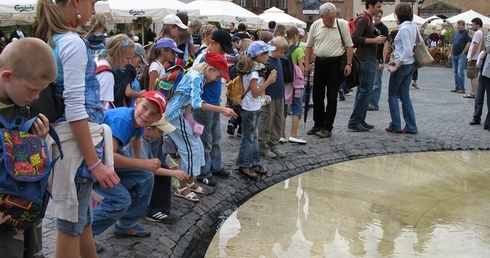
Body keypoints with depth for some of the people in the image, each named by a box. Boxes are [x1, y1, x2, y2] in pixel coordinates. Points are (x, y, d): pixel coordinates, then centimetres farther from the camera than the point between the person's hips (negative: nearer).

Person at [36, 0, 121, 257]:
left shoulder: (50, 41, 10)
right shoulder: (73, 42, -17)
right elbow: (75, 108, -22)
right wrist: (94, 162, -21)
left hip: (65, 134, 9)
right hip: (77, 137, -9)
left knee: (82, 215, 19)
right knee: (72, 222, 3)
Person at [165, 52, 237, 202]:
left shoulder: (198, 76, 9)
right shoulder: (196, 77, -22)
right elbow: (197, 104, -35)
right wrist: (222, 109, -38)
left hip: (182, 115, 10)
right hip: (177, 115, -10)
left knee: (196, 146, 13)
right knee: (190, 149, -5)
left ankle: (190, 182, 25)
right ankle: (182, 188, 4)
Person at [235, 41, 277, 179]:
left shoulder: (257, 68, 6)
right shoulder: (253, 71, -22)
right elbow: (255, 93, -22)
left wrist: (269, 80, -1)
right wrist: (268, 81, -20)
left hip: (255, 108, 9)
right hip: (250, 109, -9)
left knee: (254, 136, 15)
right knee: (248, 137, 1)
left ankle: (254, 163, 25)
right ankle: (244, 165, 12)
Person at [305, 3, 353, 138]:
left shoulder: (342, 24, -6)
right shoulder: (315, 25, 2)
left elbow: (349, 45, -3)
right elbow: (309, 46, 10)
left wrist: (349, 64, -8)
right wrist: (307, 64, 6)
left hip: (335, 63, -3)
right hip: (319, 62, 4)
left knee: (331, 97, -1)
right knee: (317, 96, 10)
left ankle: (327, 127, 8)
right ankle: (318, 124, 24)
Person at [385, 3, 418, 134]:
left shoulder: (403, 28, -16)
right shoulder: (414, 27, 9)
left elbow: (407, 51, -22)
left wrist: (396, 66, -18)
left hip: (402, 64, -8)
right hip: (411, 64, 8)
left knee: (393, 94, 5)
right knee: (405, 95, 11)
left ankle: (396, 125, 7)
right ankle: (411, 126, 11)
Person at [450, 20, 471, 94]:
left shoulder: (466, 33, -7)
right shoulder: (456, 33, 17)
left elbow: (469, 43, -15)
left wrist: (463, 52, -14)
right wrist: (451, 54, 18)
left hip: (462, 55, -8)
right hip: (455, 55, 8)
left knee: (460, 72, -11)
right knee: (455, 72, 10)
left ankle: (461, 88, -7)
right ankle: (457, 87, 17)